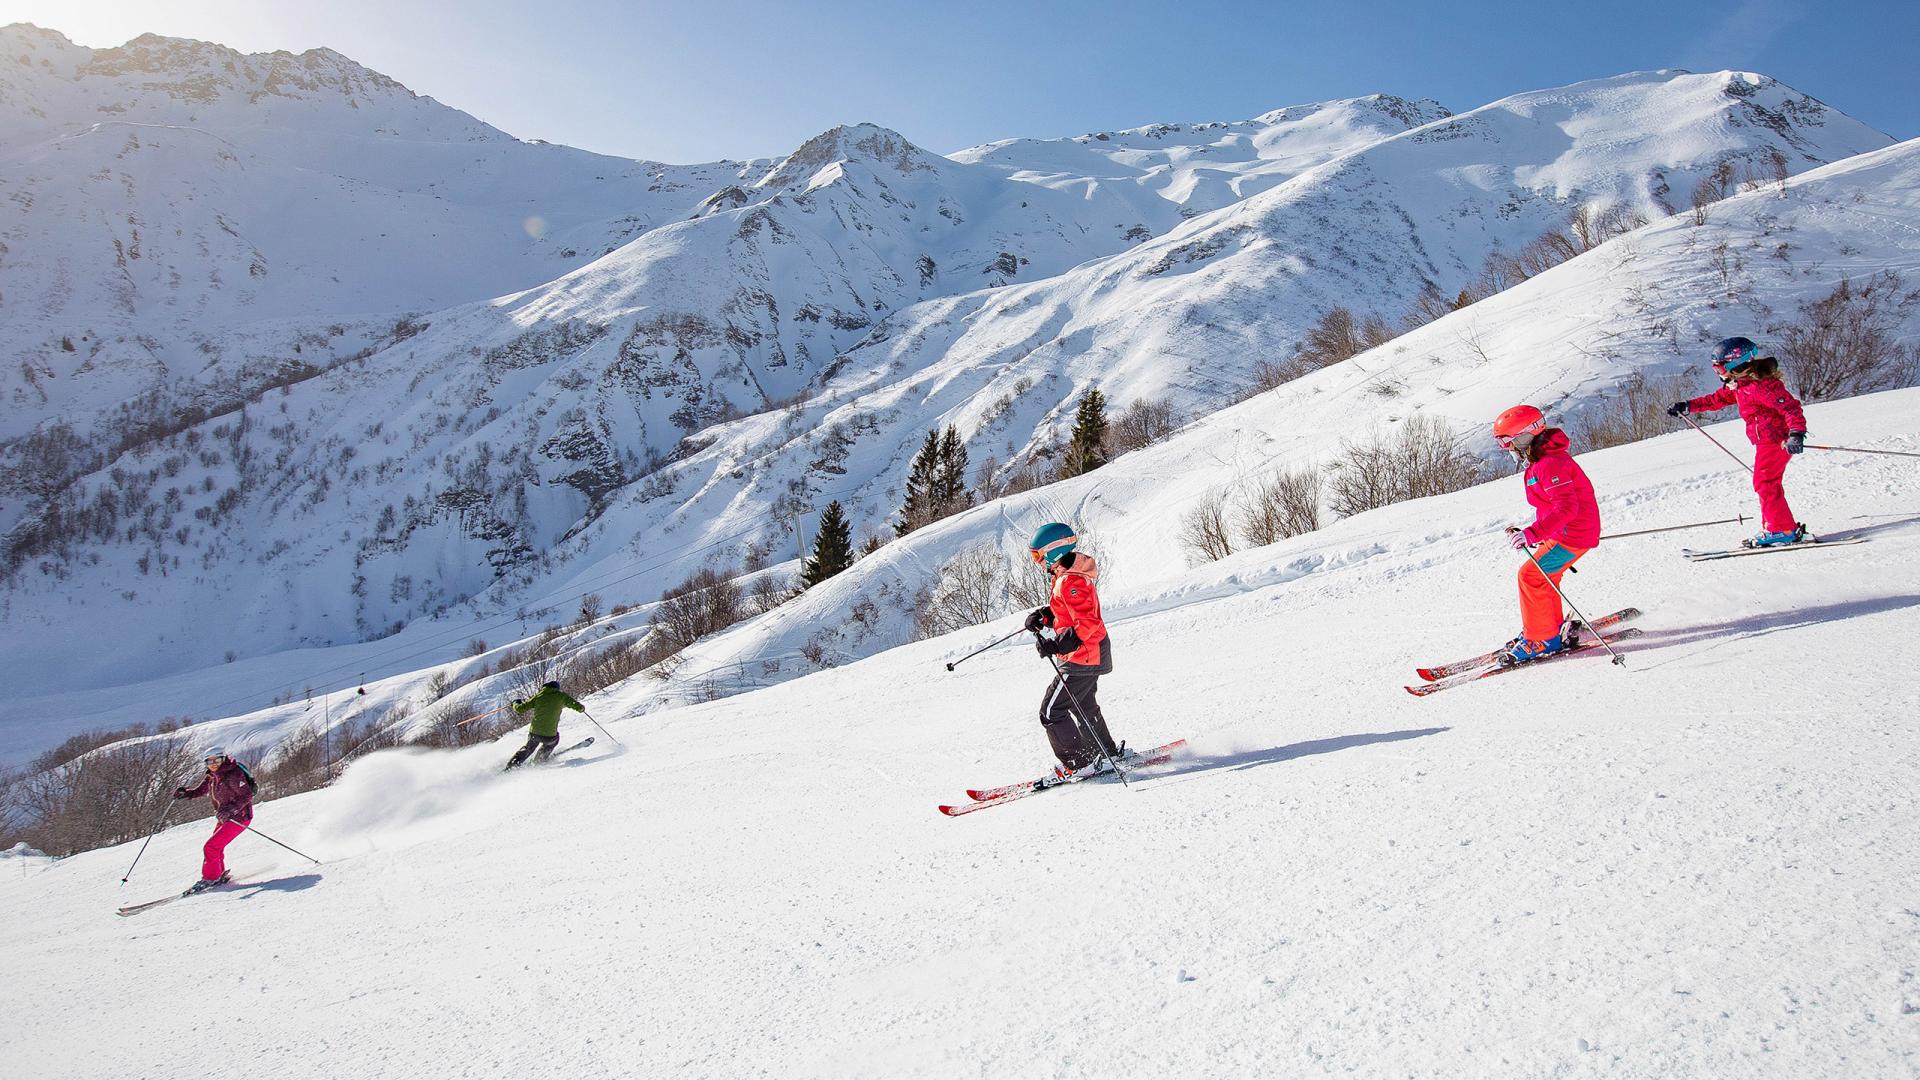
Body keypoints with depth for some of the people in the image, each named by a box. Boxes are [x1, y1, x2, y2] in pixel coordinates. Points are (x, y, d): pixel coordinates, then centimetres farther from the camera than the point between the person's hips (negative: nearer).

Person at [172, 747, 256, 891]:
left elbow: (247, 795, -23)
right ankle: (220, 875, 36)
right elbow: (200, 791, 17)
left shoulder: (233, 775, -21)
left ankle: (210, 878, 1)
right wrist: (184, 793, -3)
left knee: (211, 847, -11)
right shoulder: (211, 777, 5)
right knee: (216, 848, 19)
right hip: (224, 818, 9)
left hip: (239, 818, -9)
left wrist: (230, 809, -34)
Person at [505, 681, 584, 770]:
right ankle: (538, 760, 30)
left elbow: (520, 709, 9)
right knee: (554, 739, 33)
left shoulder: (538, 696, 7)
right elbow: (578, 707, -2)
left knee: (529, 748, 32)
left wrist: (516, 703, 31)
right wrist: (581, 708, 22)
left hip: (534, 733, 3)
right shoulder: (561, 696, 2)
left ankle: (512, 764, 20)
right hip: (549, 735, -3)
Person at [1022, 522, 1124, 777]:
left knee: (1051, 712, -4)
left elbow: (1088, 623, -31)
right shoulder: (1068, 574, 6)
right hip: (1093, 653, 11)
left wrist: (1058, 644, -35)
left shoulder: (1070, 582, -26)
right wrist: (1043, 615, 5)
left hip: (1082, 658, -11)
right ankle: (1109, 753, 40)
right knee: (1084, 706, 27)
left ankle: (1081, 763, 3)